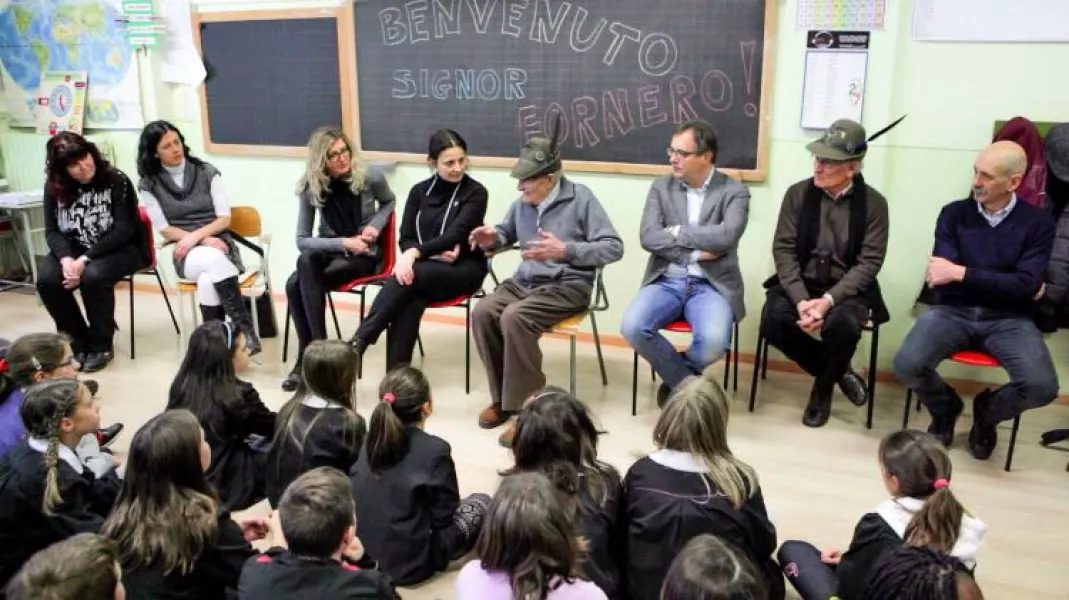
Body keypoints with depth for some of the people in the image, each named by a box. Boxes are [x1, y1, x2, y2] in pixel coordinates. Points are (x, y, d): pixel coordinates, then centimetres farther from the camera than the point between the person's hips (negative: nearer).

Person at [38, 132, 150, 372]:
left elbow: (123, 230, -18)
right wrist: (66, 259, -25)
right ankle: (78, 342, -2)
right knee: (47, 279, -24)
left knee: (93, 276, -34)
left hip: (121, 248, -4)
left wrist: (85, 259, -26)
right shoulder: (54, 187, -2)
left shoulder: (116, 180, -14)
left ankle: (102, 346, -12)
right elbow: (52, 230, -3)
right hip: (75, 249, 4)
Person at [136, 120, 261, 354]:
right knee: (214, 260, -37)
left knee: (208, 281, -36)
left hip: (218, 243, 1)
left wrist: (197, 235, -16)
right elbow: (165, 230, 0)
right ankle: (245, 331, -35)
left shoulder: (206, 172, 6)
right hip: (185, 254, 0)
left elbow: (225, 218, 1)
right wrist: (204, 241, -14)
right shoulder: (149, 185, 6)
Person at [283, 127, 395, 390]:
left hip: (364, 254, -3)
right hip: (330, 250, 3)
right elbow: (302, 240, -7)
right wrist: (343, 242, -21)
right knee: (300, 272, -33)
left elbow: (388, 202, 12)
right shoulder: (310, 187, -8)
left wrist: (376, 225, -9)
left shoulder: (370, 178, -11)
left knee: (301, 284, -29)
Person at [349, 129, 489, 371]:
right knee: (410, 301, -34)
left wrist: (416, 252, -30)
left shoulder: (475, 192, -2)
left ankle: (358, 342, -33)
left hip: (463, 269, -3)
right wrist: (436, 253, -14)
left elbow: (456, 234, -16)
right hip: (424, 269, 3)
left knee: (407, 275, -34)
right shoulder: (420, 191, 10)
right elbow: (405, 238, 6)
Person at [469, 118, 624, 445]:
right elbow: (508, 232, 26)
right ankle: (502, 397, -7)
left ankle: (526, 406, -18)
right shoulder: (522, 202, 6)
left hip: (568, 285, -6)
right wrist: (493, 238, 0)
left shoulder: (580, 198, -9)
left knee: (514, 318, -32)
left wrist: (565, 250, -25)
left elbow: (614, 247, -13)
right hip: (526, 280, 6)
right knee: (482, 313, -22)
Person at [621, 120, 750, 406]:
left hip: (711, 284, -2)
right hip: (667, 280, 2)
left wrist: (676, 232, -9)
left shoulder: (734, 191, 1)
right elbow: (648, 237, -4)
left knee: (713, 342, -31)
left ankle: (676, 376, 6)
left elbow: (726, 236, -17)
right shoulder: (661, 187, 8)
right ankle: (687, 382, -1)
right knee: (632, 328, -26)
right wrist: (695, 253, -13)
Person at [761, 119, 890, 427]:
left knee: (842, 324, -34)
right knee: (772, 320, -28)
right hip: (800, 283, 2)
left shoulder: (873, 203, -5)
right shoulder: (798, 193, -1)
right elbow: (784, 250, -6)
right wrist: (801, 299, -21)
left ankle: (823, 387, 0)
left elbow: (869, 262, -10)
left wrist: (828, 300, -25)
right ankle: (838, 372, 0)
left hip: (846, 289, -2)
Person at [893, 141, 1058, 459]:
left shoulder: (1037, 222, 1)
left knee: (1042, 387, -26)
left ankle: (987, 410, 13)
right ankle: (945, 407, 11)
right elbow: (940, 274, -8)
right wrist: (1007, 284, -10)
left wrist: (962, 273, -18)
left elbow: (1026, 285, -10)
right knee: (907, 365, -27)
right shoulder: (953, 213, 4)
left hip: (1008, 319, 0)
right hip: (952, 312, 1)